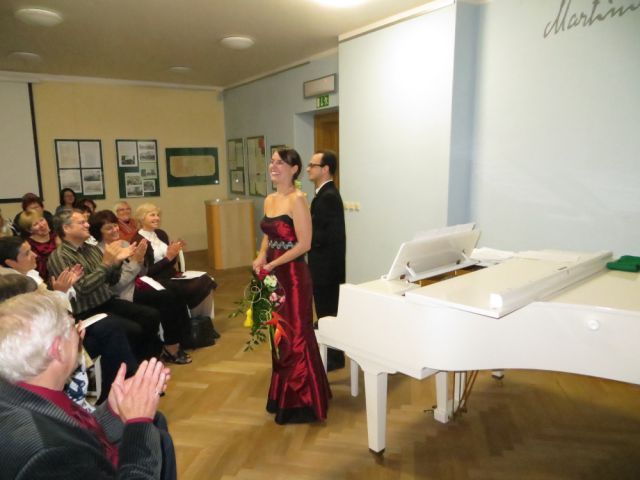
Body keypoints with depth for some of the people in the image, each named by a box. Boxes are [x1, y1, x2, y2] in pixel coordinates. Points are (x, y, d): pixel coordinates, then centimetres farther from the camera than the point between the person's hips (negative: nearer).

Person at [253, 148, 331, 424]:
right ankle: (283, 397, 33)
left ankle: (301, 403, 19)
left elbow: (304, 244, -18)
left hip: (292, 274, -8)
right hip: (274, 274, 8)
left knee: (295, 335, 2)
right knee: (279, 334, 16)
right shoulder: (269, 200, 10)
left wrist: (272, 264, -16)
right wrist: (261, 256, 0)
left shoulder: (297, 199, -14)